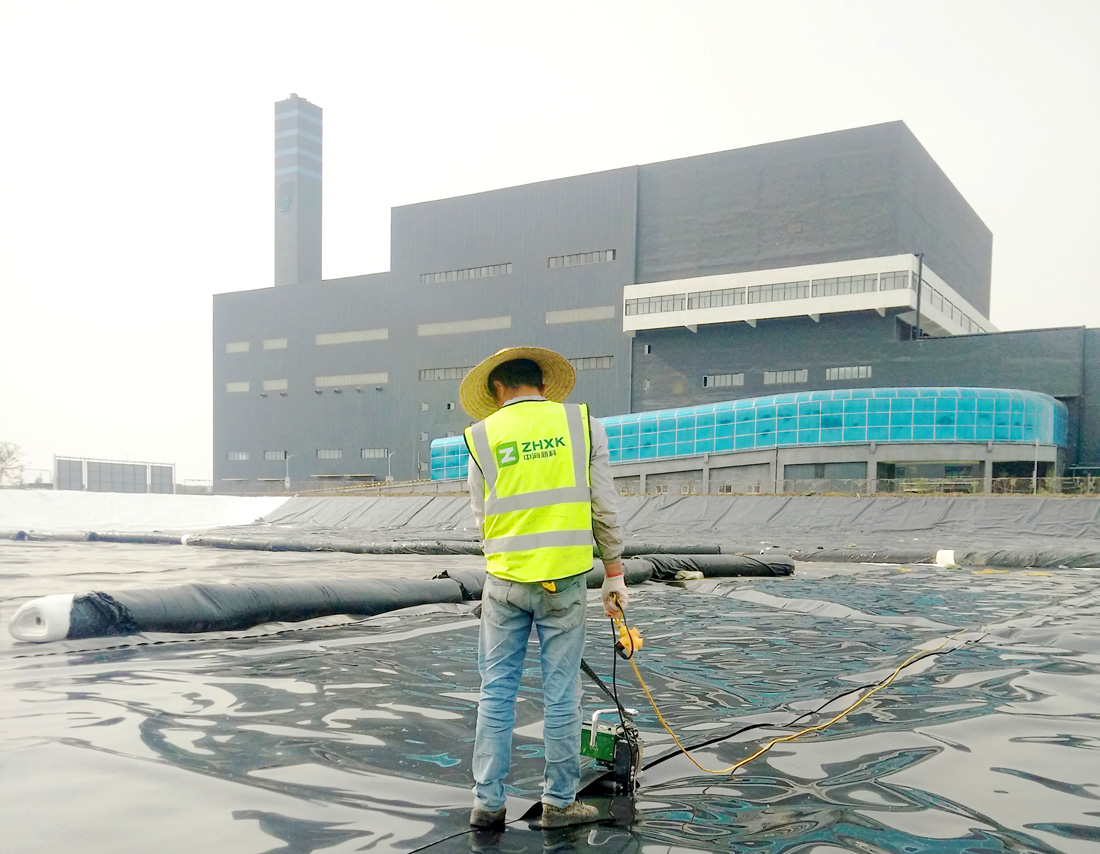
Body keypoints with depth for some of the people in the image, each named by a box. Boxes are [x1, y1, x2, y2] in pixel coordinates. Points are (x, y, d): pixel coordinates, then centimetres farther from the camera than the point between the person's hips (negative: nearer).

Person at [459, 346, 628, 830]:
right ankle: (559, 802, 18)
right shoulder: (582, 423, 2)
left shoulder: (482, 435, 4)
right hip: (565, 580, 0)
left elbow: (482, 518, 8)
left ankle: (488, 801, 16)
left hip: (506, 581, 1)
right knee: (561, 693, 7)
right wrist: (614, 575, 9)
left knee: (496, 691, 10)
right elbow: (604, 510, 1)